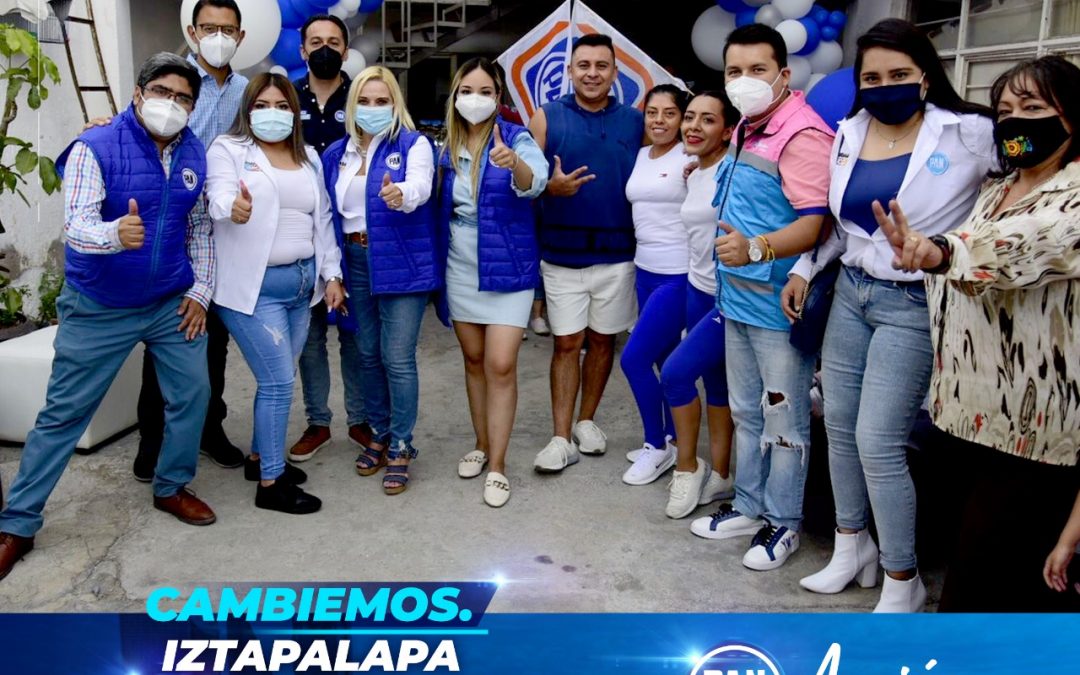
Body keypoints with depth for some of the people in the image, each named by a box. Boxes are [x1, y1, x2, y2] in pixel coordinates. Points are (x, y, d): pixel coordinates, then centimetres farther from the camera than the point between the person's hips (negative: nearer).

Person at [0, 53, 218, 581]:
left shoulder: (195, 155, 1)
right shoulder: (95, 148, -14)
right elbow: (76, 225, -23)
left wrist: (201, 290, 2)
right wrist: (115, 234, -45)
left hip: (171, 304, 4)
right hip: (99, 308, -4)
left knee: (192, 394, 5)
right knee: (63, 413, 2)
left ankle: (171, 488, 28)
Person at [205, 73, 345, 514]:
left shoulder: (309, 158, 14)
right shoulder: (229, 150, -3)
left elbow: (323, 219, 16)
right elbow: (219, 195, -21)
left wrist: (331, 274, 10)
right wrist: (233, 207, -45)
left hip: (302, 282, 6)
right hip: (254, 287, -6)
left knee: (278, 379, 13)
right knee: (278, 381, -7)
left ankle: (260, 457, 31)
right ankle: (271, 483, 4)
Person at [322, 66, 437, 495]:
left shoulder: (413, 144, -5)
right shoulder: (337, 153, 11)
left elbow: (420, 185, -25)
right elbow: (328, 210, 12)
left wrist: (400, 194, -48)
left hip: (401, 262, -5)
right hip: (355, 260, 5)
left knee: (398, 358, -5)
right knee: (368, 354, 13)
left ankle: (400, 445, 9)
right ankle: (379, 433, 29)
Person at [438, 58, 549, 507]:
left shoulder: (515, 137, -10)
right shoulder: (449, 146, 3)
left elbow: (535, 181, -31)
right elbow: (443, 205, 13)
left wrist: (514, 163, -52)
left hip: (507, 268, -4)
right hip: (461, 269, 5)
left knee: (501, 366, -8)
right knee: (474, 360, 14)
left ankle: (497, 465, 4)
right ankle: (482, 445, 30)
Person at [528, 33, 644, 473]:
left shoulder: (636, 122, 4)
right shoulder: (547, 118, 0)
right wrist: (551, 188, -22)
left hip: (617, 254, 2)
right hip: (562, 254, -1)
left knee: (602, 339, 12)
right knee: (566, 343, 1)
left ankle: (586, 421, 29)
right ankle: (562, 438, 7)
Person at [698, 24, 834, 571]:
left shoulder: (802, 135, -17)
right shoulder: (745, 132, 13)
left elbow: (816, 223, -25)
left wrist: (756, 248, -38)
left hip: (779, 305, -9)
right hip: (738, 299, 9)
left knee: (783, 418, 4)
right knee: (745, 412, 18)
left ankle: (783, 523, 19)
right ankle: (749, 507, 33)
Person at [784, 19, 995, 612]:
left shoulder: (968, 134, -12)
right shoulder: (848, 134, 6)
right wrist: (804, 270, 13)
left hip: (913, 306, -6)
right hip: (851, 293, 6)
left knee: (877, 443, -7)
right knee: (839, 426, 12)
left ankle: (903, 581, 14)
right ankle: (852, 547, 33)